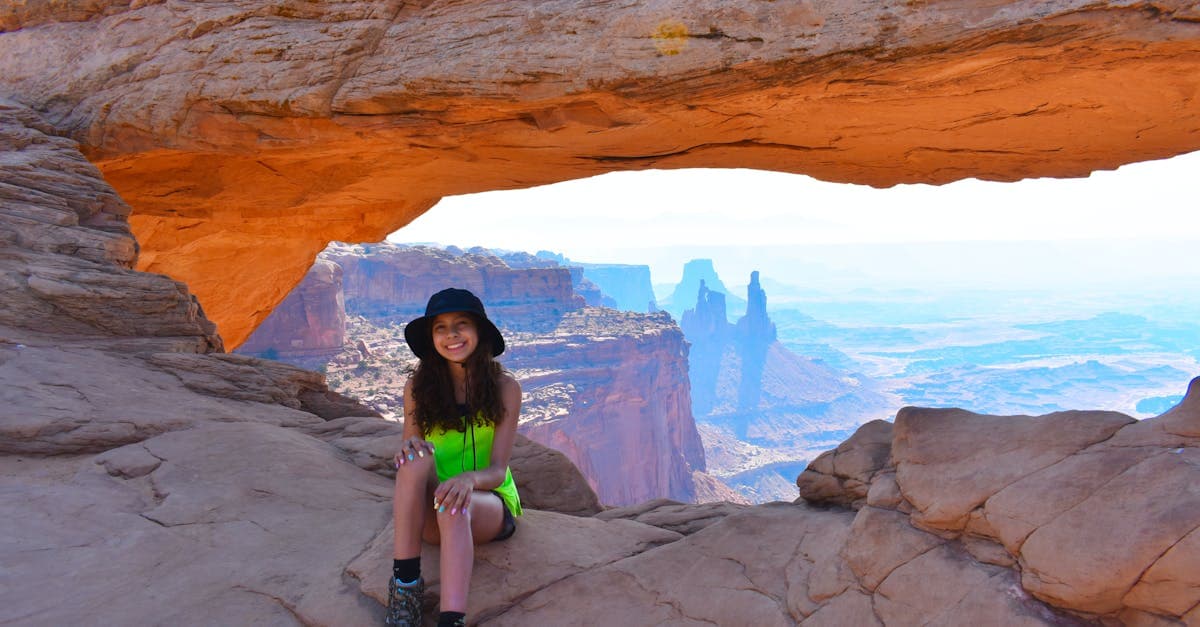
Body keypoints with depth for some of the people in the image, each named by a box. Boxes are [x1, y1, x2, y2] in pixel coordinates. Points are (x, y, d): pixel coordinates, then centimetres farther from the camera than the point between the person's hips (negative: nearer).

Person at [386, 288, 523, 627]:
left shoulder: (504, 386, -8)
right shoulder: (418, 386, -3)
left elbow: (497, 470, -12)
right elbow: (408, 450, -1)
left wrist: (471, 478, -36)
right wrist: (409, 448, -27)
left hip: (490, 507, -2)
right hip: (430, 512, 2)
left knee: (455, 506, -37)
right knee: (416, 458, -30)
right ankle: (405, 585, -28)